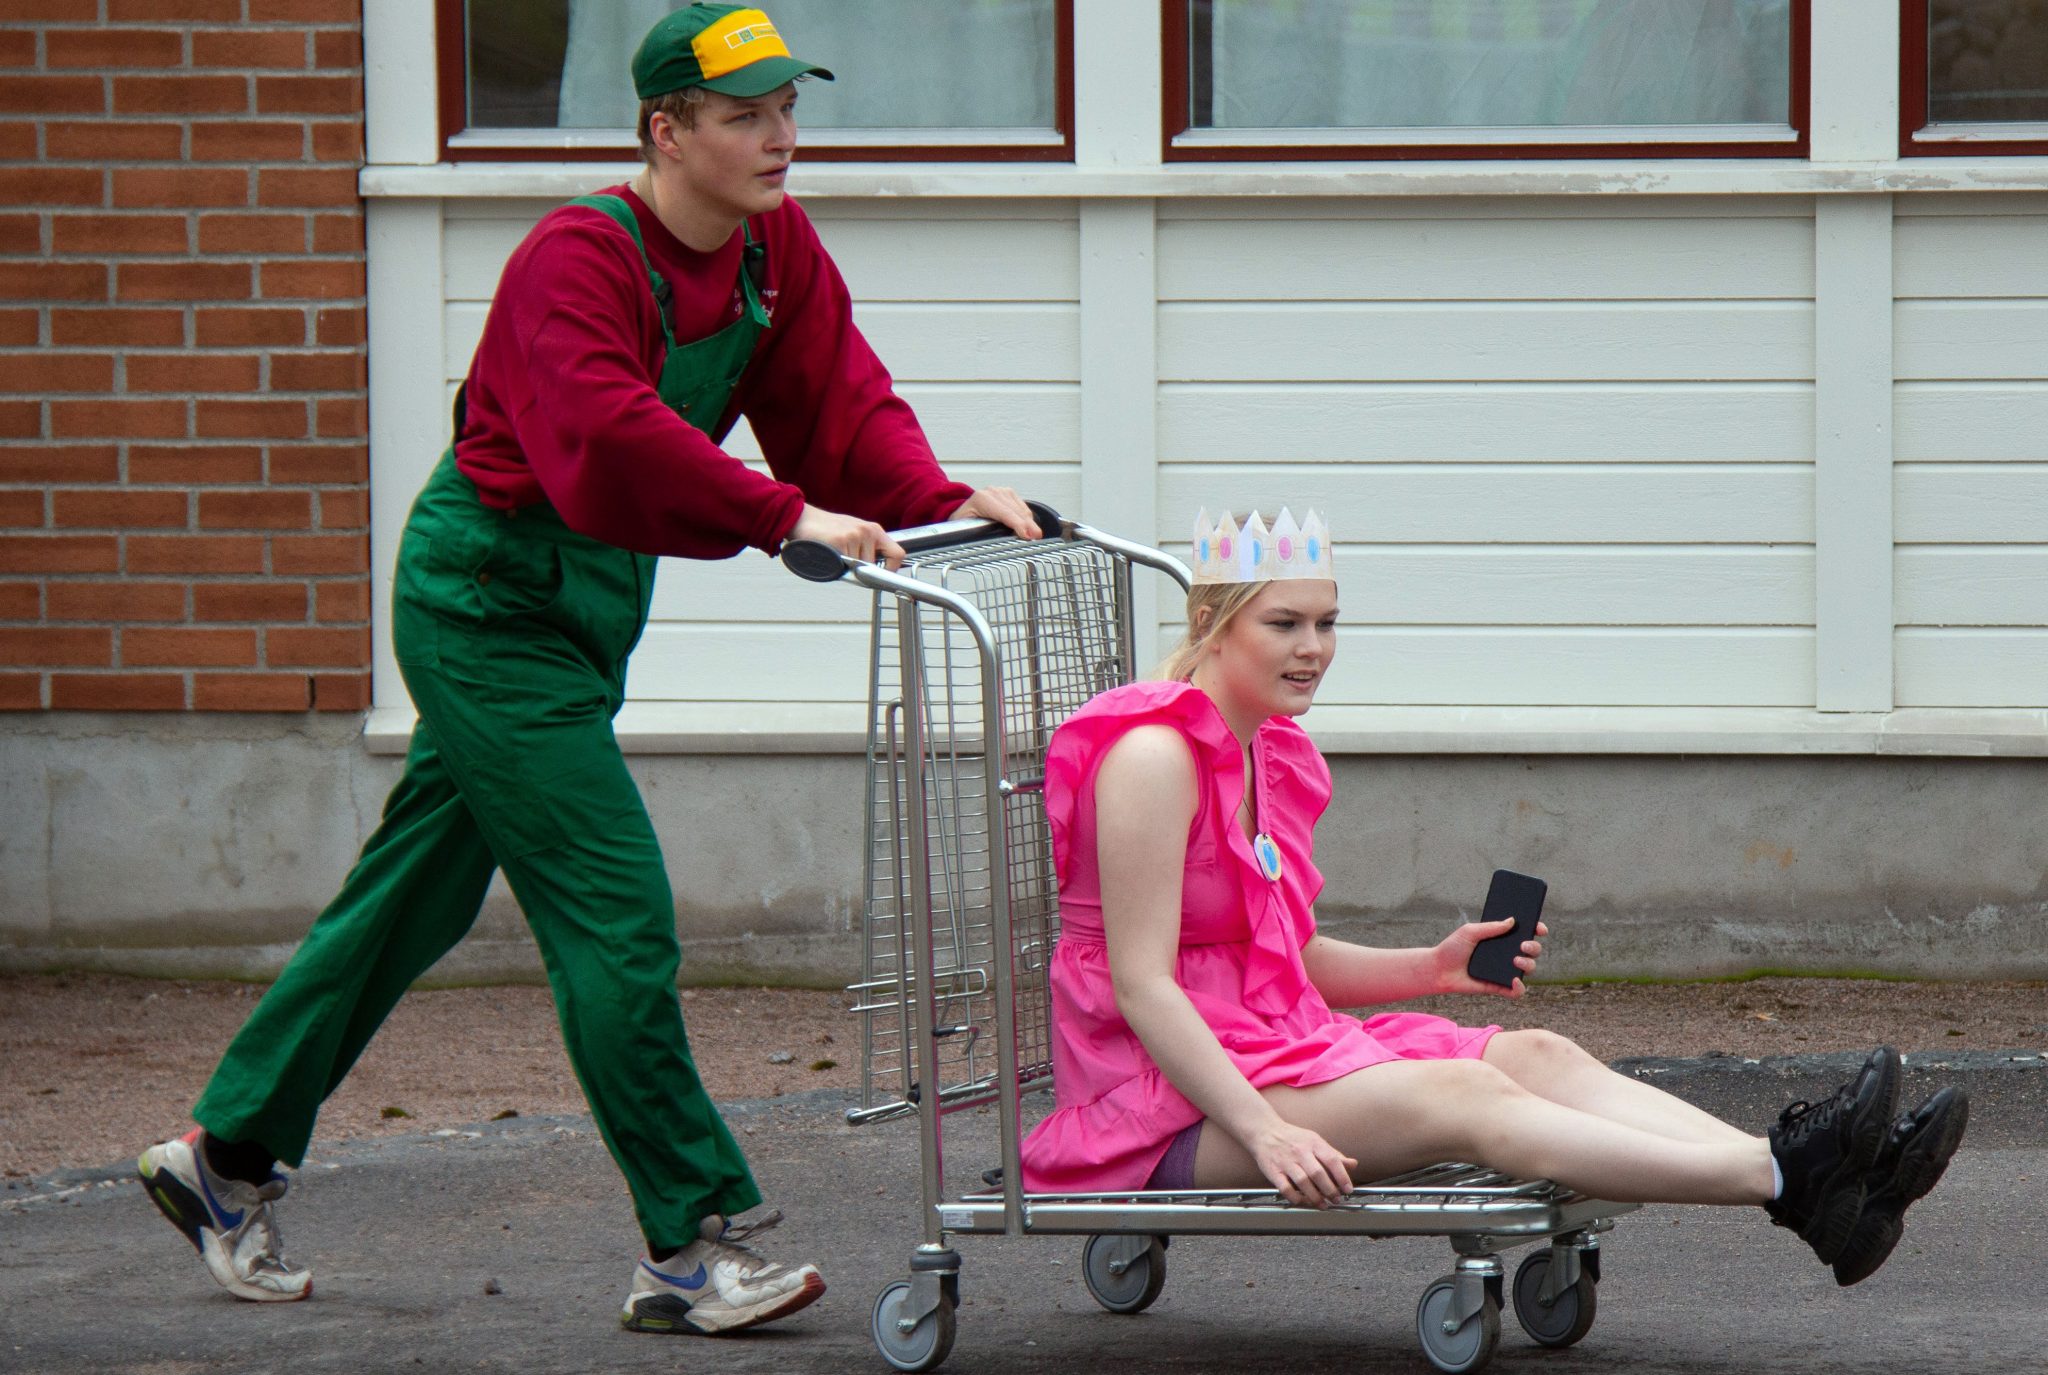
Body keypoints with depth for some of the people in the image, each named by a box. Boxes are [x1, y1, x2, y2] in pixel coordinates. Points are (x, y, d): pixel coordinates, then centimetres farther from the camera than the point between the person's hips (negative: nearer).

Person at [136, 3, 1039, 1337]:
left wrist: (941, 498, -23)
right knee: (615, 909, -13)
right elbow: (609, 437, -40)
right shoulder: (577, 260, -25)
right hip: (486, 607, -9)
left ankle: (228, 1156, 28)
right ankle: (692, 1249, -10)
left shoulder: (777, 249, 2)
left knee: (417, 895, 16)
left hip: (582, 616, 9)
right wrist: (788, 517, -46)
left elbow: (841, 404, -4)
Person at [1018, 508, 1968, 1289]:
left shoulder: (1269, 756, 16)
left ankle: (1816, 1196, -32)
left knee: (1534, 1057, -12)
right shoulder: (1155, 758, -14)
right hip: (1166, 1107, -9)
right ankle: (1784, 1181, -41)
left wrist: (1432, 968, 6)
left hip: (1272, 1050, 9)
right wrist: (1261, 1134, -29)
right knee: (1459, 1098, -27)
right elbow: (1141, 982, -21)